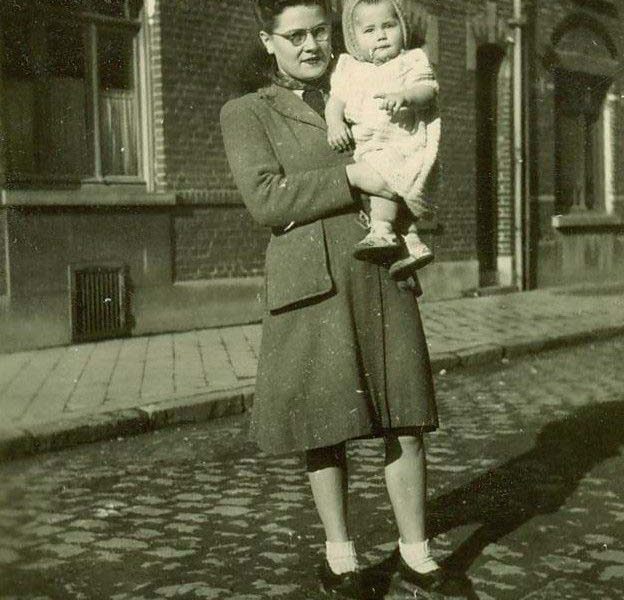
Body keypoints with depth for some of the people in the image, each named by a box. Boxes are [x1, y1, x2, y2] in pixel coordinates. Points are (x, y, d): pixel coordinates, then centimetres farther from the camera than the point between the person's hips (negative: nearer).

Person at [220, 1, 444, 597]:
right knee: (327, 425, 3)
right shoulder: (245, 114, 5)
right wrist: (353, 179, -17)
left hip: (383, 279, 4)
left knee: (404, 420, 2)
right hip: (313, 285, -3)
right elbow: (267, 200, -10)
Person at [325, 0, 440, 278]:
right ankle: (413, 242, -11)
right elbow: (336, 99, 14)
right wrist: (334, 123, -7)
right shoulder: (348, 69, 18)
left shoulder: (412, 61, 7)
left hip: (407, 142, -5)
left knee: (383, 171, -30)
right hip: (369, 148, 5)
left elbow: (427, 90, -8)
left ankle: (381, 231, -31)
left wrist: (403, 96, -29)